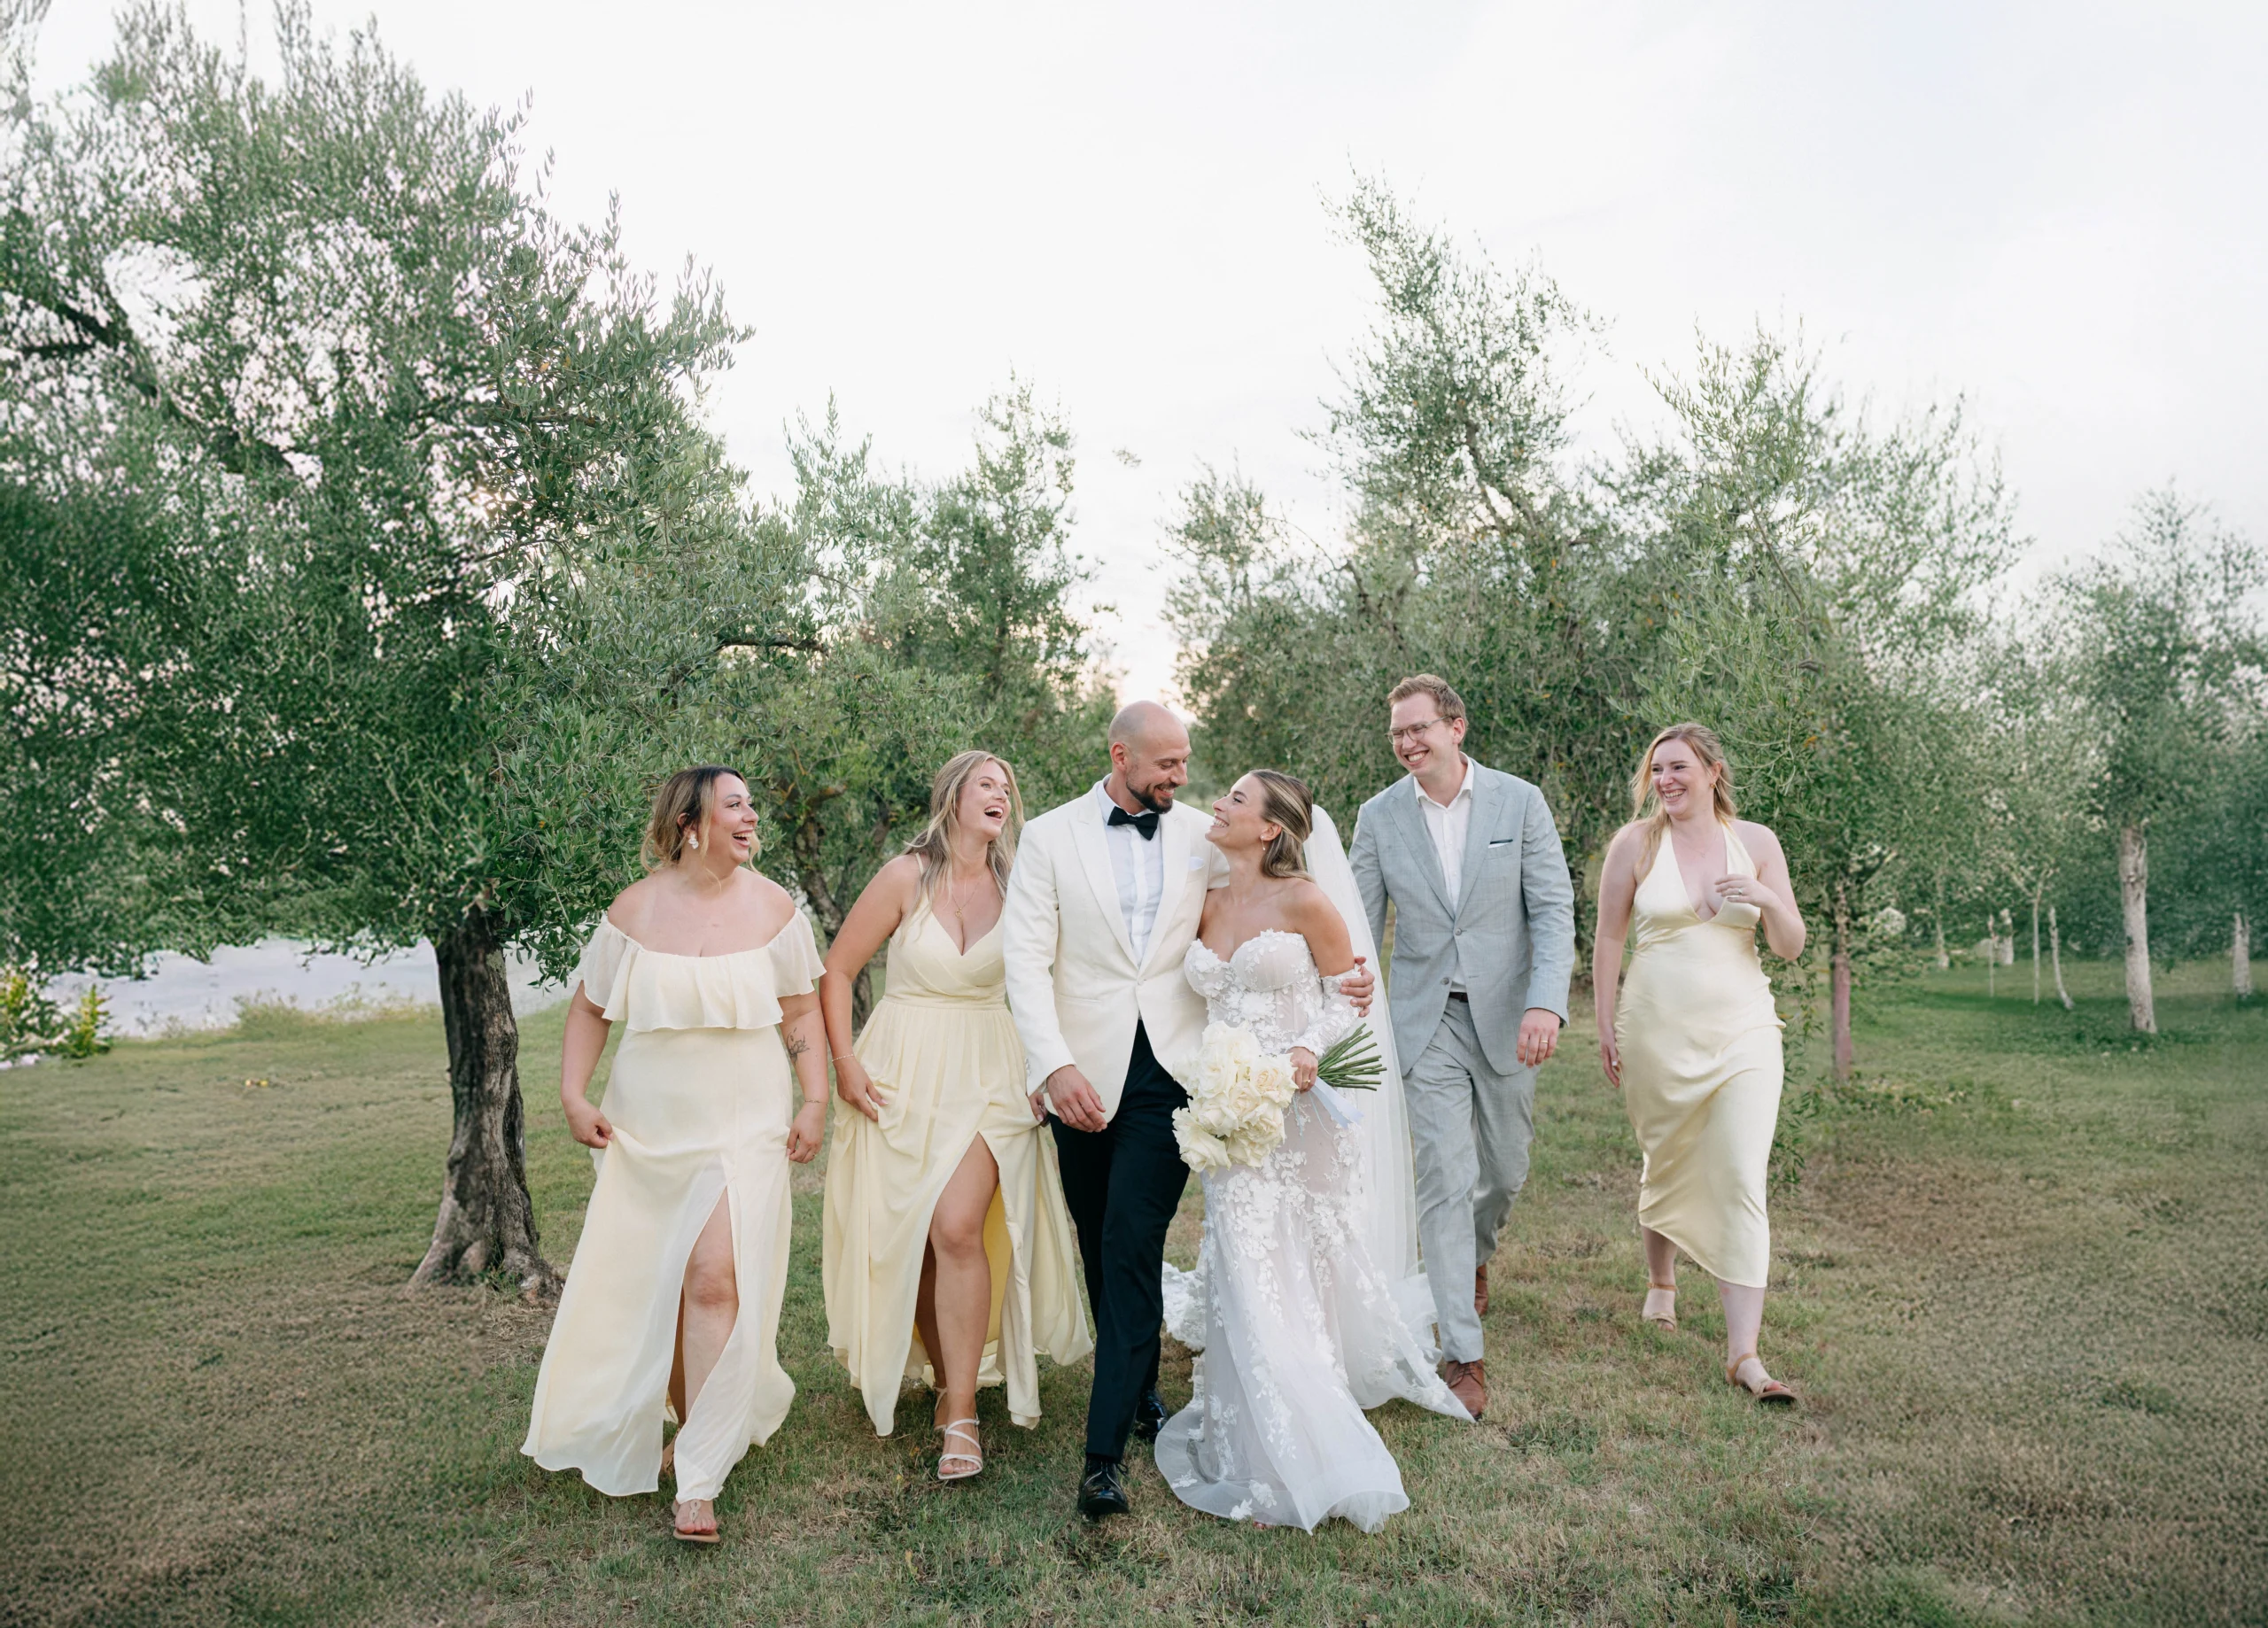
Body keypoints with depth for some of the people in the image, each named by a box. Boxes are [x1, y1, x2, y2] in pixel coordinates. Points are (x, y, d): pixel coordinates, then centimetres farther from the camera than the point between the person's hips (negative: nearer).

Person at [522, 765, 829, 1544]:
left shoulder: (773, 908, -2)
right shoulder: (634, 911, -2)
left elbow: (802, 1013, 3)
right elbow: (588, 1007, 7)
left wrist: (815, 1101, -4)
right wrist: (573, 1097, -2)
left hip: (743, 1127, -2)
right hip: (648, 1127, 2)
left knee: (715, 1281, -13)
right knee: (652, 1287, 12)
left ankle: (699, 1480, -4)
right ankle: (693, 1423, 37)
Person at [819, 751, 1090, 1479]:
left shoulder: (1015, 887, 0)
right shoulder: (907, 877, -6)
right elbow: (835, 971, -2)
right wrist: (845, 1064, -7)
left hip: (987, 1076, 0)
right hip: (903, 1075, 0)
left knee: (958, 1229, -13)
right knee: (910, 1239, 6)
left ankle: (960, 1412, -3)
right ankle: (944, 1373, 28)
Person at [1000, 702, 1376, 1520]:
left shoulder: (1204, 837, 4)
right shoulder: (1050, 837, 0)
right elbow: (1026, 959, -6)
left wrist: (1337, 979, -7)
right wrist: (1056, 1065, -17)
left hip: (1168, 1070, -1)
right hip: (1083, 1071, 1)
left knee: (1132, 1245, -8)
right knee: (1100, 1246, 14)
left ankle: (1106, 1447, -1)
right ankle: (1138, 1385, 38)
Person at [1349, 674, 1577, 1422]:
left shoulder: (1520, 802, -4)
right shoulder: (1378, 816, -1)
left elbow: (1553, 910, -7)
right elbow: (1359, 925, 2)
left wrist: (1546, 1002, -21)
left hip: (1505, 1017, 1)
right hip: (1425, 1021, -1)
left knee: (1505, 1171, 14)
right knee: (1446, 1178, -4)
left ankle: (1474, 1256, 48)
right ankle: (1463, 1352, 6)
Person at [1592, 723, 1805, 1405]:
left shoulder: (1755, 842, 3)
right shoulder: (1635, 842, -1)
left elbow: (1791, 947, 6)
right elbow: (1608, 938, 4)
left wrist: (1768, 900, -14)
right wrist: (1606, 1024, 3)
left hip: (1742, 1029, 1)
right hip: (1657, 1028, 0)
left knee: (1742, 1182, -7)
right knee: (1666, 1163, 16)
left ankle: (1743, 1353, -4)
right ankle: (1660, 1281, 43)